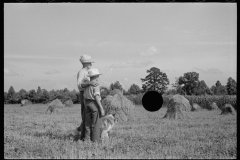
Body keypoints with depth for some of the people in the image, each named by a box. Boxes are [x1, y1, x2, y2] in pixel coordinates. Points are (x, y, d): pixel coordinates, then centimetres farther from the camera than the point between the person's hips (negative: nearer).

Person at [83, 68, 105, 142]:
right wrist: (101, 108, -17)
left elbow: (84, 97, 12)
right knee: (96, 124, -3)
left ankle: (87, 139, 9)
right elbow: (96, 97, -18)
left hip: (87, 104, 7)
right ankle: (96, 141, -4)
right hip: (95, 104, -7)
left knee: (88, 123, 9)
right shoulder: (96, 85, -10)